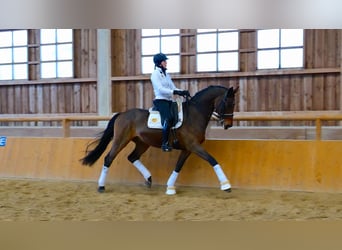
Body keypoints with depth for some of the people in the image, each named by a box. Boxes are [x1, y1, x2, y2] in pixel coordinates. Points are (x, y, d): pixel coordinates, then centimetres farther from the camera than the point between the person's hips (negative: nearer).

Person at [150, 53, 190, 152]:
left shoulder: (166, 74, 20)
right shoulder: (155, 74, -3)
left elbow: (173, 88, 15)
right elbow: (160, 89, -15)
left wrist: (182, 92, -4)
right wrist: (175, 92, -22)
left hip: (169, 101, 8)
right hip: (160, 100, -8)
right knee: (168, 118, -29)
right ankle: (164, 144, -30)